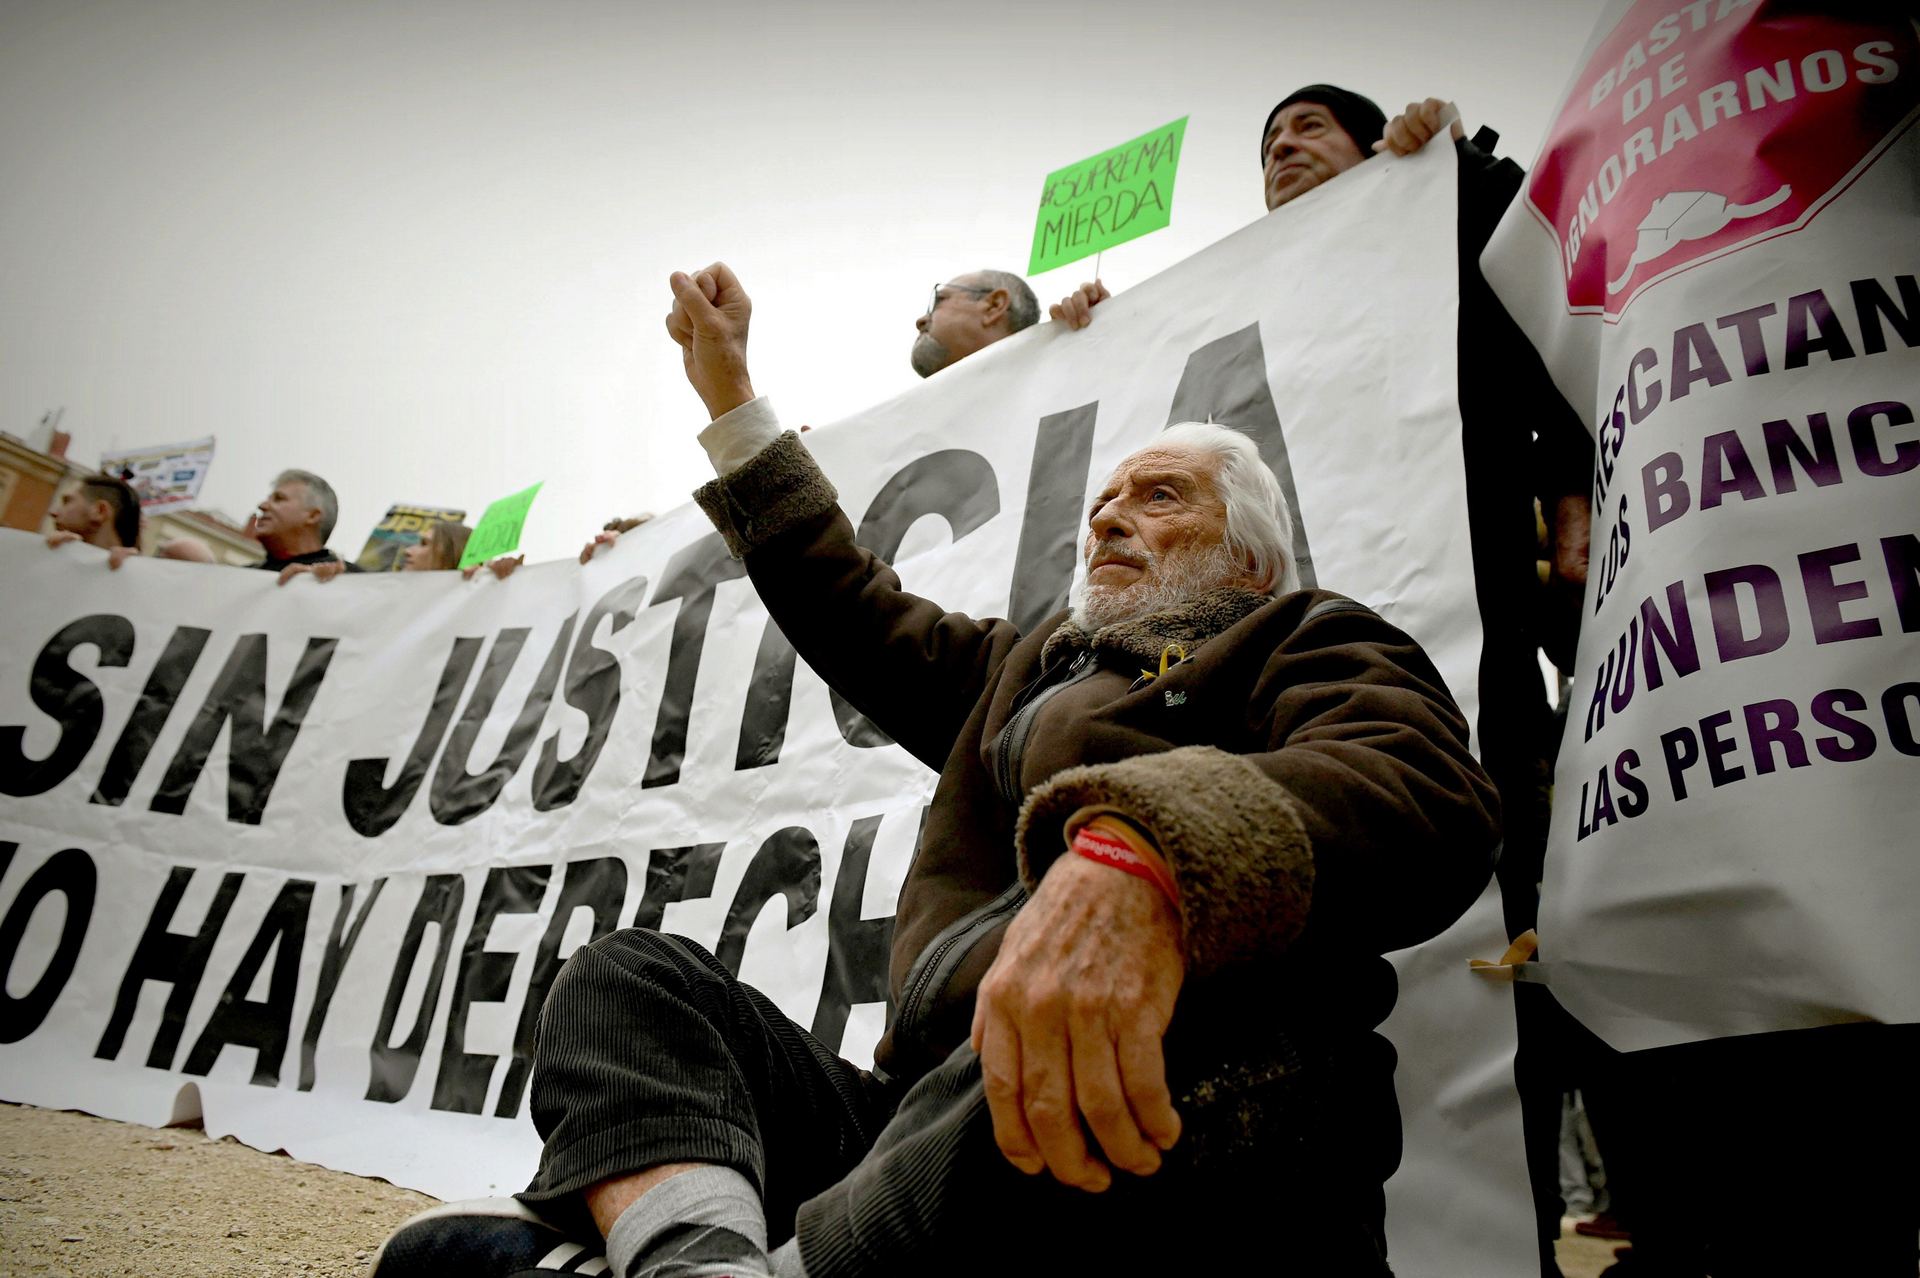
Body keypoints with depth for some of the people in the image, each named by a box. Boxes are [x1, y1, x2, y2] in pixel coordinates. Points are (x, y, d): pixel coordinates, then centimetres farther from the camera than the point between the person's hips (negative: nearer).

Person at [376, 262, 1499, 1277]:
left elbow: (1426, 794, -13)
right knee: (630, 973, 2)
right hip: (918, 1119, 7)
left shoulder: (1312, 643, 10)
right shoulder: (1029, 664, 30)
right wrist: (730, 394, 43)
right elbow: (851, 607, 38)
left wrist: (1144, 851, -35)